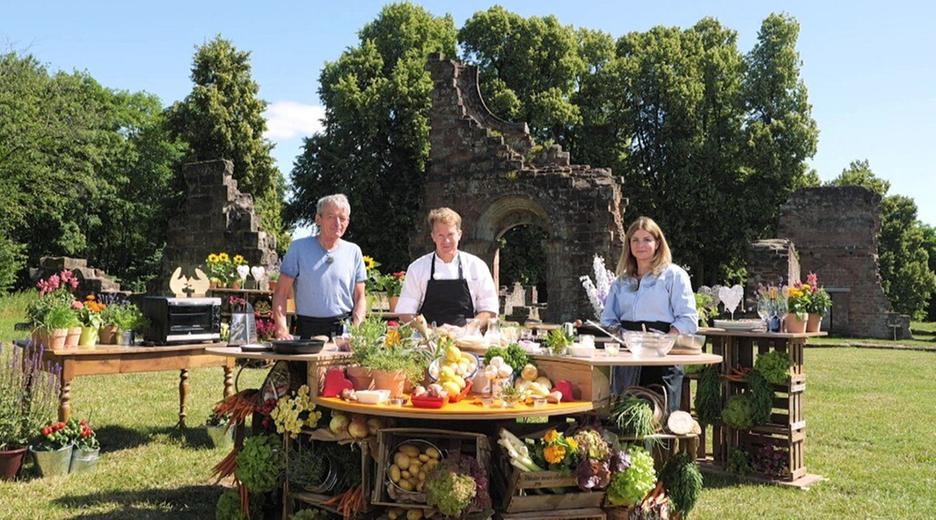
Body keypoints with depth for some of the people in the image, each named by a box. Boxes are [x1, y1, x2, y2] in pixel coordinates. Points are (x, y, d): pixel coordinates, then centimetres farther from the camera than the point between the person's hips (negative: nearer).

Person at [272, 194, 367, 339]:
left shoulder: (354, 251, 10)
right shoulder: (298, 248, 4)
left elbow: (359, 299, 12)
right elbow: (281, 293, 3)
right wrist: (281, 329, -10)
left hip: (344, 329, 1)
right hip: (308, 330, -1)